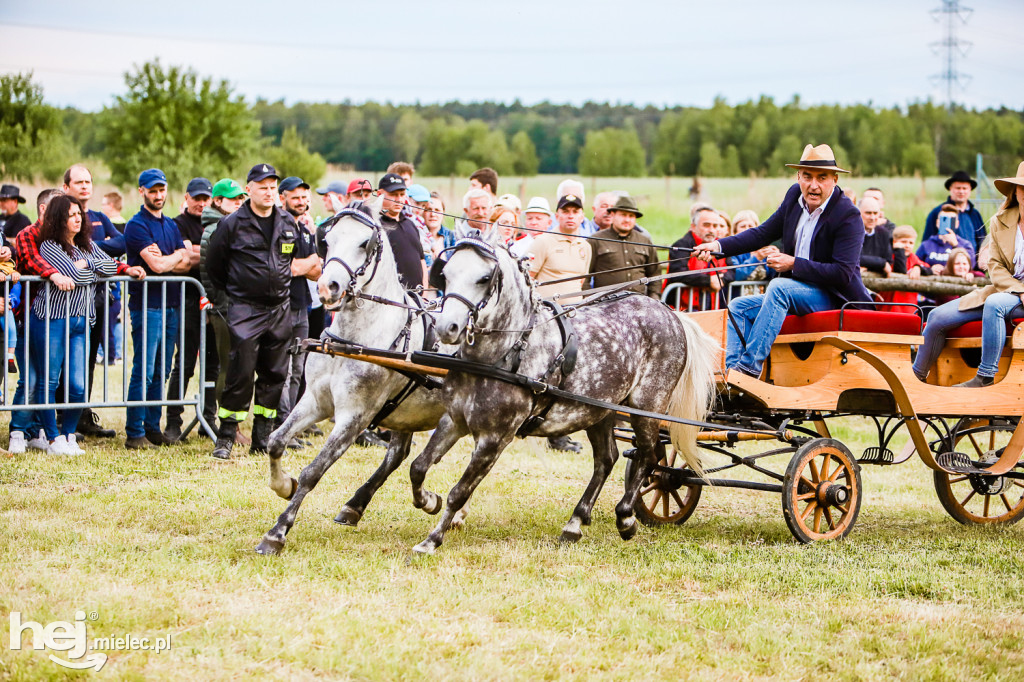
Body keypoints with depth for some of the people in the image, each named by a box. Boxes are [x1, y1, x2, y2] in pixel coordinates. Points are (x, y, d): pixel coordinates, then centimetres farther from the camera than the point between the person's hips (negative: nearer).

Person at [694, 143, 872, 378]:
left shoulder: (848, 216, -18)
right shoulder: (795, 196, 3)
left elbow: (843, 273, -24)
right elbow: (763, 233, 10)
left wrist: (794, 264, -25)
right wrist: (719, 246, -3)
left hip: (833, 296, -9)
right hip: (793, 295, 9)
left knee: (779, 287, -32)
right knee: (739, 307, -3)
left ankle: (750, 366, -35)